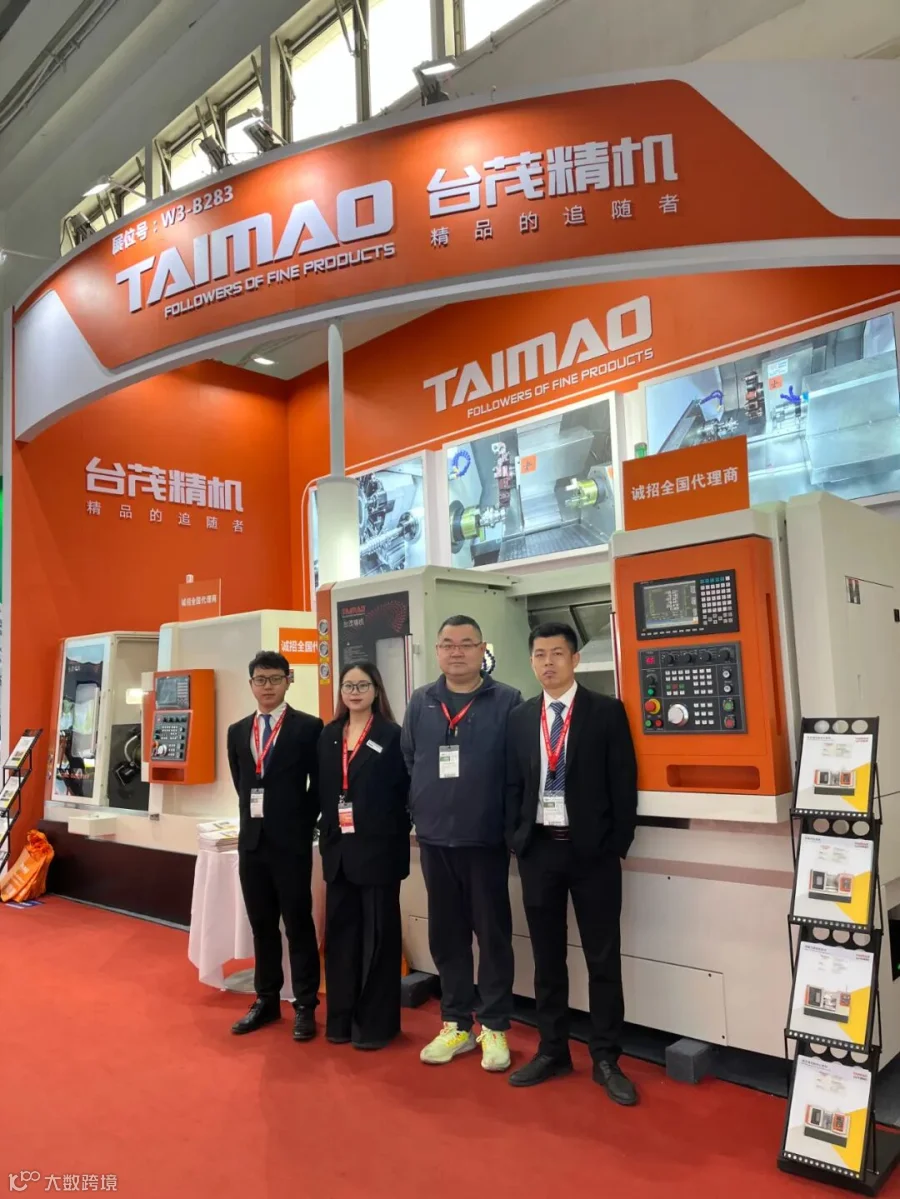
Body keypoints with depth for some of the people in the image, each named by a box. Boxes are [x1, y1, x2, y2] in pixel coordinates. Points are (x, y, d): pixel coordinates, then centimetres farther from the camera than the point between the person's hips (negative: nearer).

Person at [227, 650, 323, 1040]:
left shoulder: (308, 727, -6)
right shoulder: (237, 731, 10)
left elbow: (320, 784, -4)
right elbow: (240, 784, 17)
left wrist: (301, 826, -3)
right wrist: (254, 819, 10)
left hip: (291, 841, -5)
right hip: (251, 839, 5)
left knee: (298, 924, 3)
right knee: (261, 925, 14)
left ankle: (305, 1006, 15)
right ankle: (267, 1000, 27)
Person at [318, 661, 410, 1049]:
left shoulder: (392, 736, -5)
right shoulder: (328, 736, 9)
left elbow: (403, 794, -7)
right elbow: (322, 791, 10)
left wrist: (395, 838, -12)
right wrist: (327, 835, 3)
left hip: (378, 848, -5)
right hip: (338, 848, 5)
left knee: (378, 934, 5)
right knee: (340, 931, 12)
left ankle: (376, 1022, 16)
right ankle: (341, 1017, 24)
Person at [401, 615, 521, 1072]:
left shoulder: (507, 701, -6)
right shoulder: (420, 702, 6)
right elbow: (407, 762, 9)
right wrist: (414, 815, 4)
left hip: (487, 838, -3)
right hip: (434, 838, 4)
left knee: (493, 933, 8)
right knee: (445, 933, 14)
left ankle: (494, 1026, 23)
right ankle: (456, 1024, 29)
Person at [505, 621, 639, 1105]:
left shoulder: (606, 711, -4)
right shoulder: (520, 718, 7)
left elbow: (623, 783, -5)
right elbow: (512, 785, 10)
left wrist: (618, 845, -7)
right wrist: (516, 841, 3)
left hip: (592, 850, -3)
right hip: (538, 849, 3)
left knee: (603, 958, 6)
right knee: (547, 958, 13)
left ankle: (606, 1060, 20)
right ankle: (552, 1052, 27)